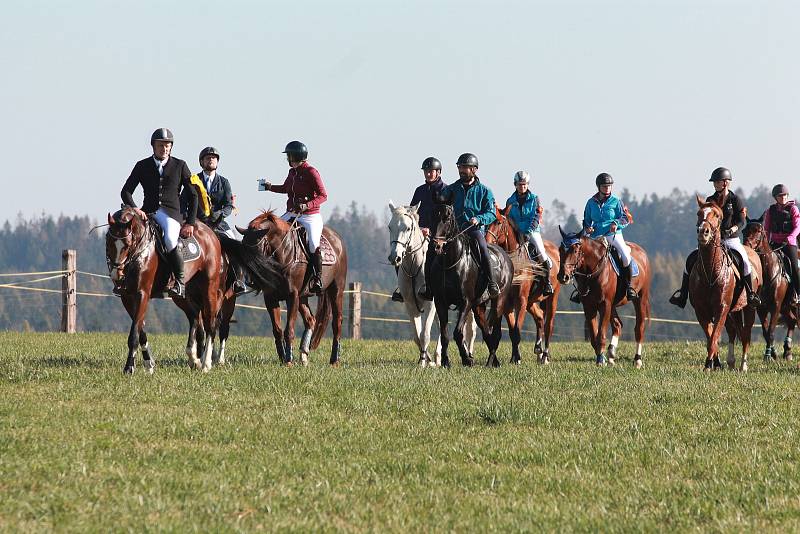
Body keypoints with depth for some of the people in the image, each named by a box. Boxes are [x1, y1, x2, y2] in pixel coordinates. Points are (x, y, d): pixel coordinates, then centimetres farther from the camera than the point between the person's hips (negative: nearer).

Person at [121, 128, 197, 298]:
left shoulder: (180, 166, 8)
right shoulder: (142, 166, 11)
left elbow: (193, 195, 9)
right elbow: (126, 191, 6)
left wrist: (190, 223, 0)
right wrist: (134, 208, -15)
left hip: (171, 213, -3)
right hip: (147, 212, 3)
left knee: (169, 240, -35)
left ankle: (180, 282, -20)